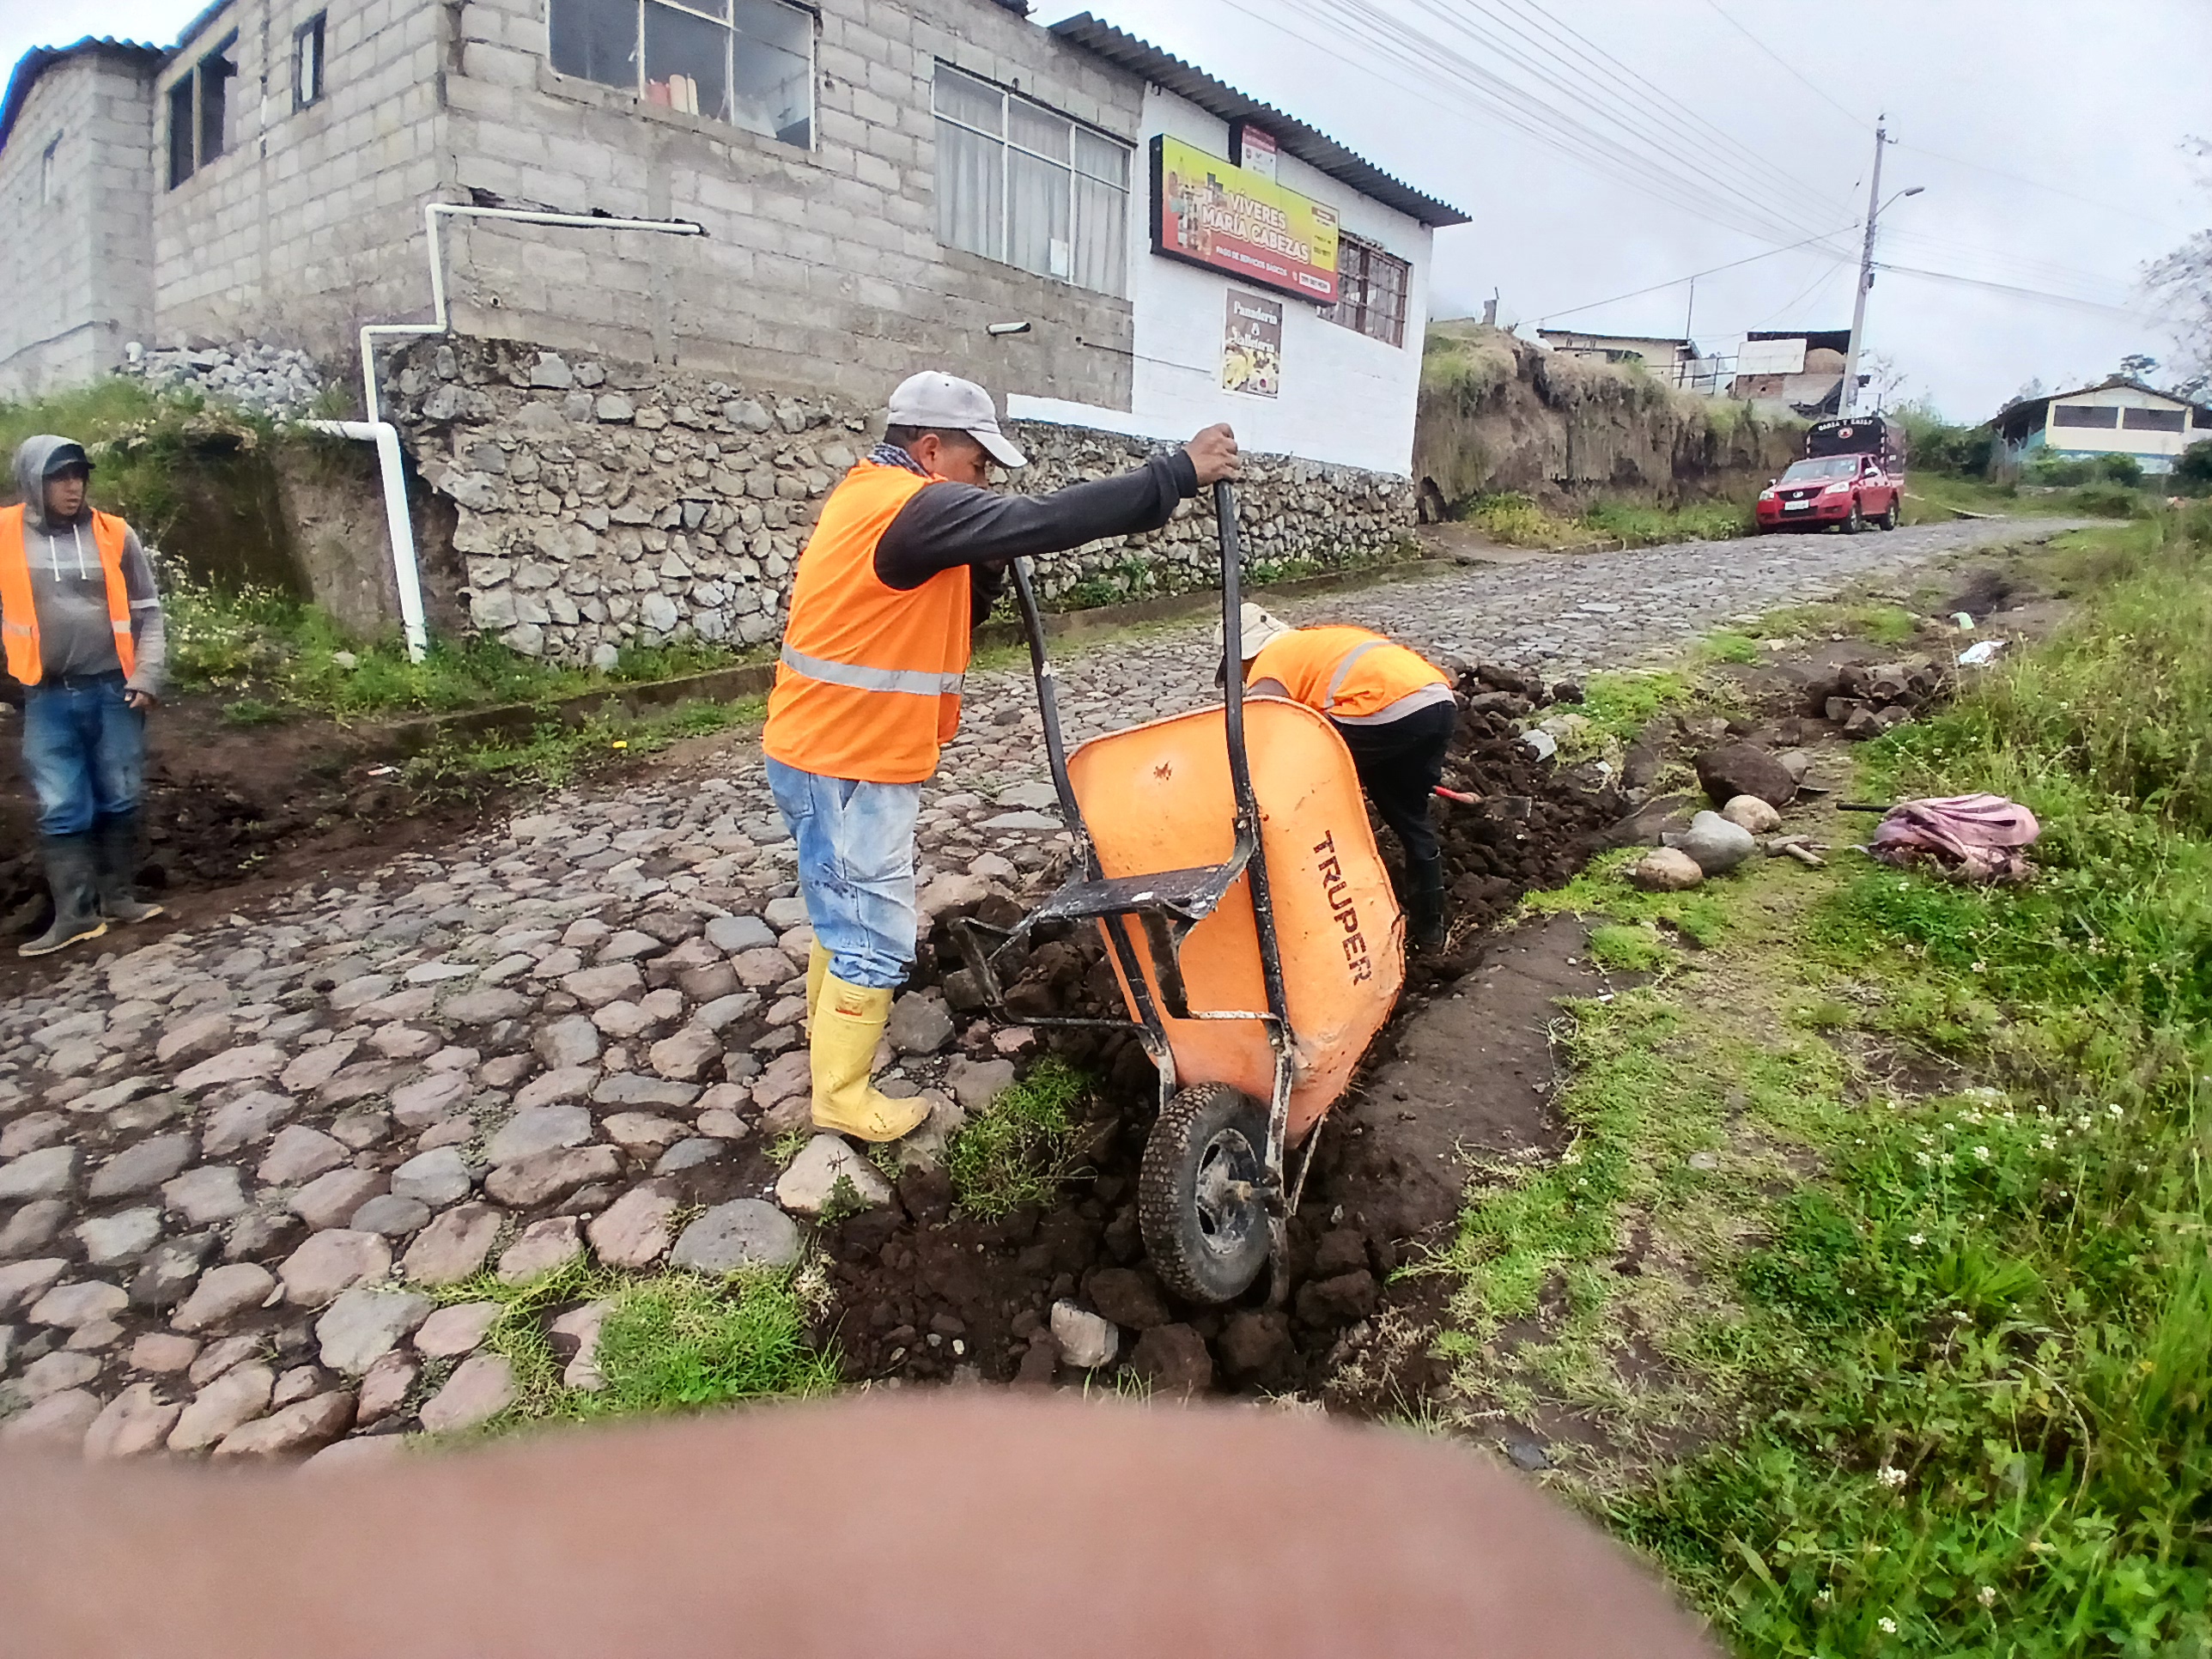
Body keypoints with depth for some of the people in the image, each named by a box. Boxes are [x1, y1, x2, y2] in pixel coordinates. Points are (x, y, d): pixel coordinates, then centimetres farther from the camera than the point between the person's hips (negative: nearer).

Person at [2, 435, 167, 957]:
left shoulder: (114, 534, 3)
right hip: (48, 699, 0)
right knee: (61, 810, 0)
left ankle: (117, 897, 18)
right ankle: (74, 913, 4)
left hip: (114, 692, 1)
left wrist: (146, 676, -3)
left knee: (119, 801, 7)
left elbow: (148, 612, 6)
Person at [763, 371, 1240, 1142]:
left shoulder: (874, 498, 13)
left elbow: (942, 611, 16)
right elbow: (1045, 519, -29)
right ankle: (841, 1098, 16)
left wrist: (984, 570, -3)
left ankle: (828, 1016, 48)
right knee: (875, 934, 1)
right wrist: (1181, 471, -25)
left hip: (831, 752, 10)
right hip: (848, 766, -10)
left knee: (845, 901, 27)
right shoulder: (911, 506, -20)